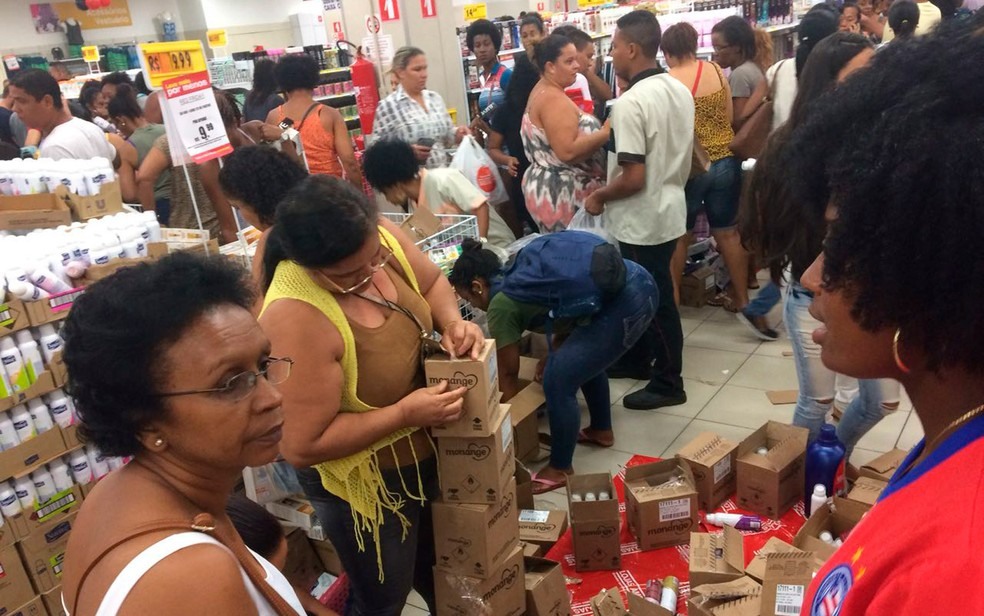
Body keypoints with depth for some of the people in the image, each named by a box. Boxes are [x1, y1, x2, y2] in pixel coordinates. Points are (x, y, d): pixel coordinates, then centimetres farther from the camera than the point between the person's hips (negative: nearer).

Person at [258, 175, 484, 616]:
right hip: (363, 480, -7)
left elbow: (432, 282, 4)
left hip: (425, 448, 7)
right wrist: (404, 413, -32)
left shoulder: (378, 237, -17)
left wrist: (452, 323, -17)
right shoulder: (296, 320, -38)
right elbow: (302, 445, -31)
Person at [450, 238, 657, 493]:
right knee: (585, 356, 31)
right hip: (640, 283, 10)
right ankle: (601, 430, 46)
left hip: (624, 302, -10)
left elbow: (509, 374, 8)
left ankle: (561, 470, 13)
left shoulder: (501, 305, -1)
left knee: (558, 380, -3)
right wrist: (552, 355, 25)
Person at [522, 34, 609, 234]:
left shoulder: (542, 92, 14)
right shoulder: (553, 99, -18)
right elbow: (568, 152, -27)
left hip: (549, 188, 11)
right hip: (562, 193, -11)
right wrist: (605, 133, -19)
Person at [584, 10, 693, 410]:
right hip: (669, 207, 9)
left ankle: (668, 383, 19)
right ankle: (638, 358, 38)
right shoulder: (680, 91, 4)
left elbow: (633, 178, -26)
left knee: (655, 299, 5)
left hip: (643, 219, -9)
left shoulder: (630, 103, -24)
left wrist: (599, 197, -10)